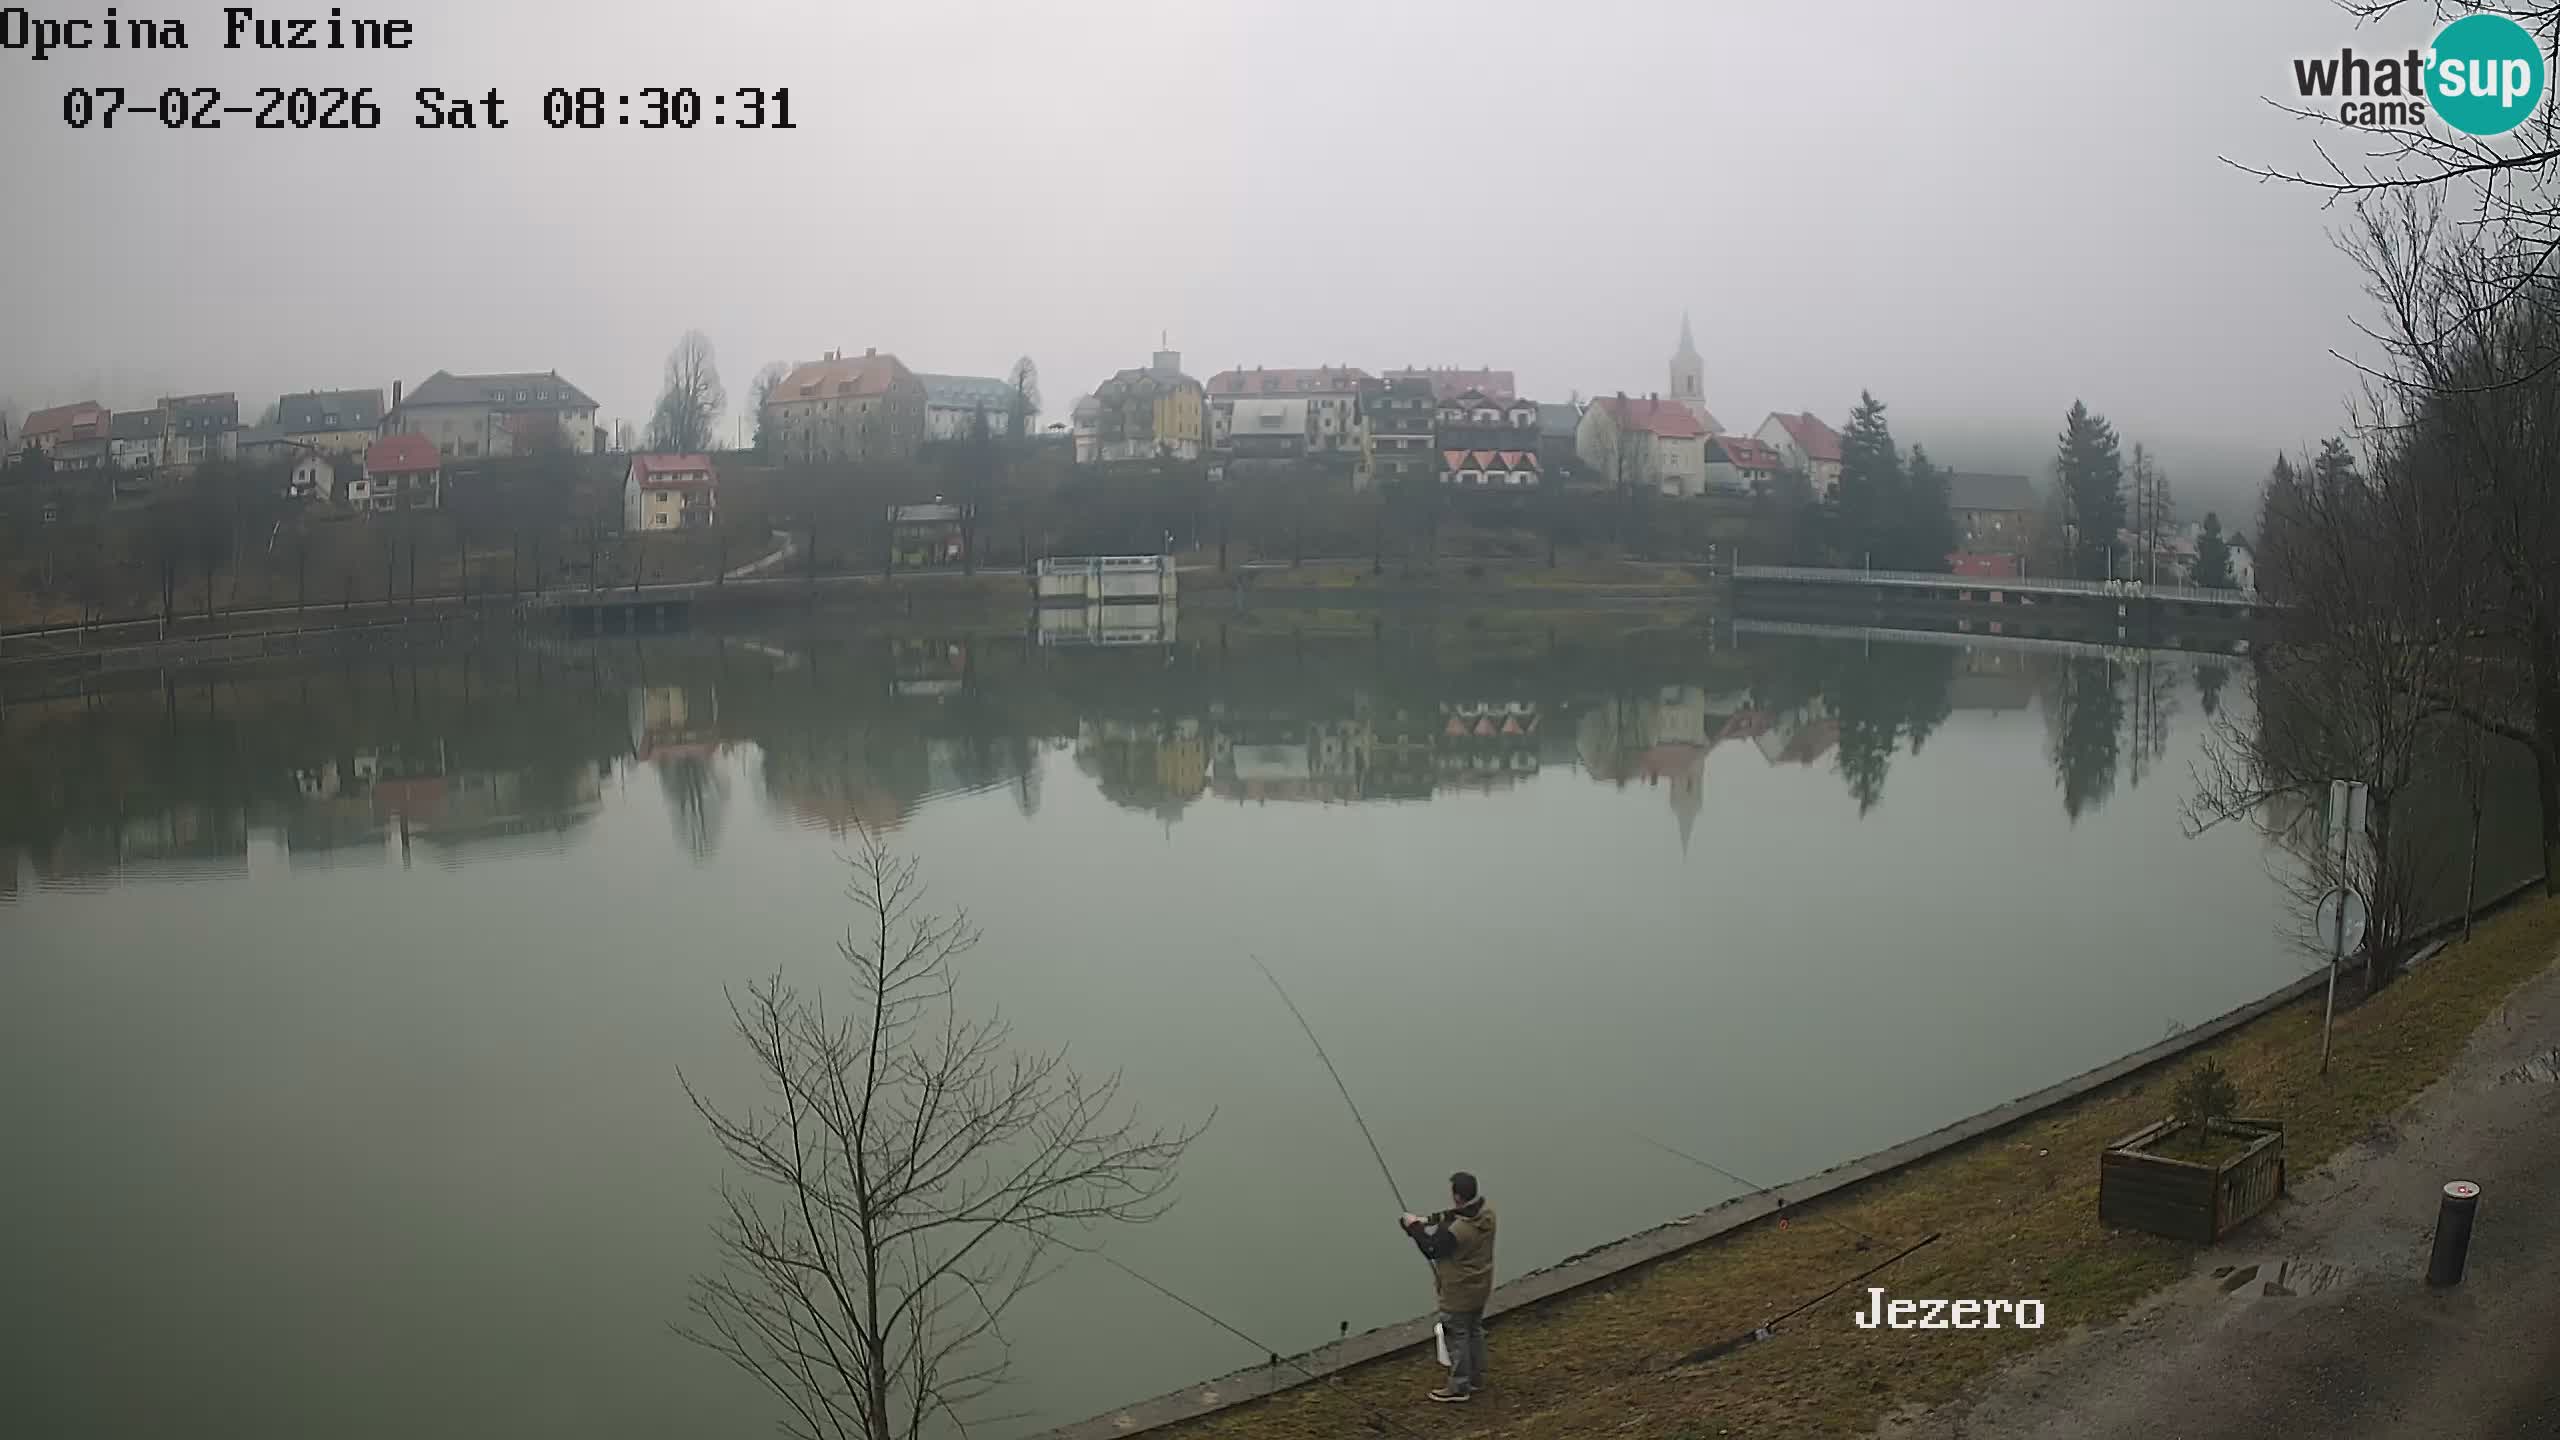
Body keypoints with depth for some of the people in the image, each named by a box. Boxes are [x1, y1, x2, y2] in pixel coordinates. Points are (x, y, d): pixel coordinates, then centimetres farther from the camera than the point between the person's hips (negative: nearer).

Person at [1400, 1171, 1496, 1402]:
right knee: (1475, 1331, 24)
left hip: (1459, 1292, -8)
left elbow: (1431, 1249, -18)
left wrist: (1415, 1226, -5)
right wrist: (1428, 1220, -4)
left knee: (1457, 1337, 9)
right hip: (1479, 1287, 8)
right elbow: (1454, 1216, 5)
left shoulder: (1455, 1230, -36)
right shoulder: (1486, 1208, -12)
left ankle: (1459, 1388, 22)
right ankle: (1476, 1378, 39)